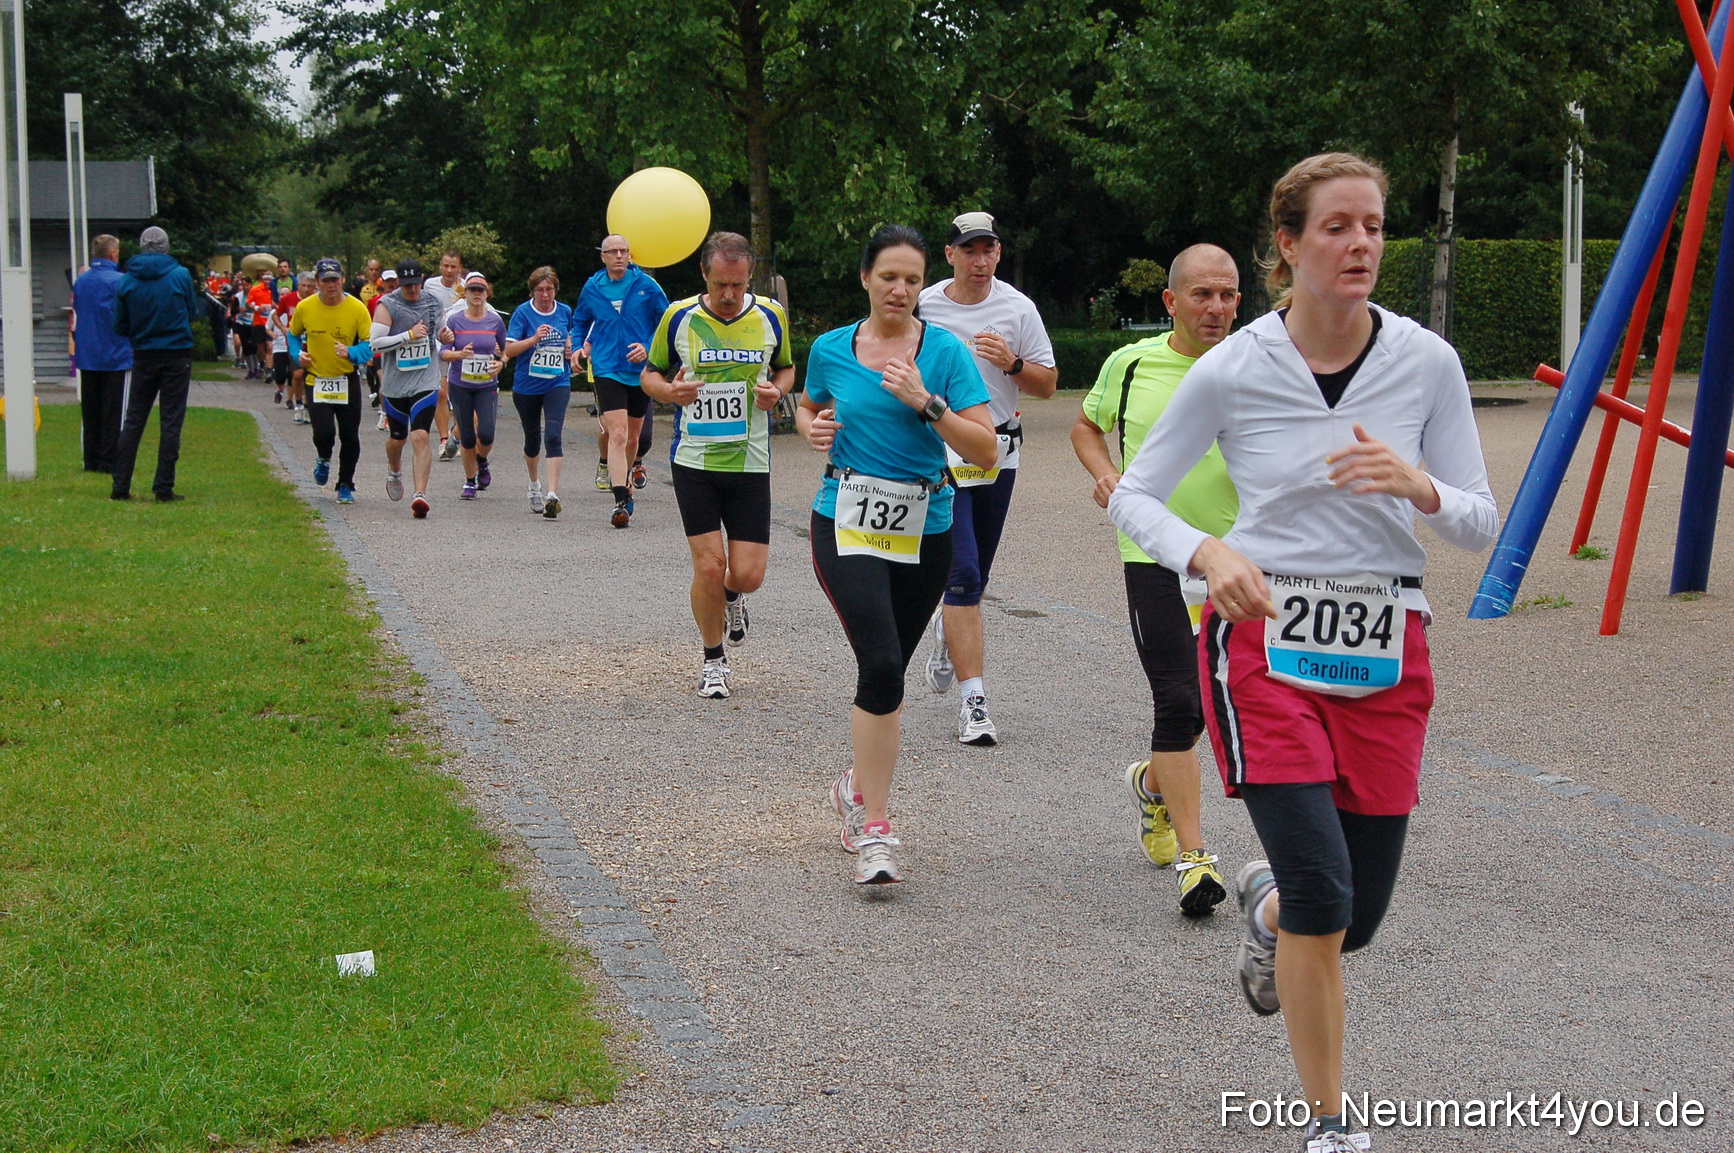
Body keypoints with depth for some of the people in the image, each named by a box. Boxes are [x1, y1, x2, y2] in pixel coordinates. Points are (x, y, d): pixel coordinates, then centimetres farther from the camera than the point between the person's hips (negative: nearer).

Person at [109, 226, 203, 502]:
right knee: (171, 422, 2)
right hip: (177, 356, -2)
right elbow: (193, 313, 5)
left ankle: (120, 486, 5)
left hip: (144, 357, 2)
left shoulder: (127, 281, -1)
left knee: (133, 421, 8)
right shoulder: (180, 275, -7)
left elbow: (119, 327, 3)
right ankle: (164, 487, -1)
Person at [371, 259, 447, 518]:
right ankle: (394, 471, 50)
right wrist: (409, 335, -19)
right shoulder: (386, 305, -8)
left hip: (426, 381, 0)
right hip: (395, 382, 0)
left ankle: (420, 494, -20)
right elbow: (376, 343, -17)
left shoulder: (432, 302, 5)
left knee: (420, 436, -15)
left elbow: (441, 331, 26)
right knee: (397, 437, 17)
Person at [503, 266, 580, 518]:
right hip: (526, 385, 0)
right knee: (532, 438, 13)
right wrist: (535, 339, -26)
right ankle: (534, 485, 40)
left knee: (552, 436, -17)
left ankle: (552, 494, -23)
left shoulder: (565, 312, 5)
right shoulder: (523, 313, -6)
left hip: (557, 384, 1)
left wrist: (571, 348, 4)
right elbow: (509, 349, -12)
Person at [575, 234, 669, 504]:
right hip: (607, 370, -1)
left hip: (641, 369, 1)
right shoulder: (592, 288, 4)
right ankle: (620, 501, -20)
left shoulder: (646, 285, -2)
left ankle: (622, 479, 42)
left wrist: (648, 347, -10)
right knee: (617, 434, -17)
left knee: (632, 437, 15)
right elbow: (580, 322, 23)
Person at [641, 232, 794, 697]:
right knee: (709, 566, -7)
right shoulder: (679, 318, -3)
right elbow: (650, 374, 9)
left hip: (751, 463, 1)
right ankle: (713, 660, 16)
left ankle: (732, 596, 35)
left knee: (748, 575, -4)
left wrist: (777, 390, -6)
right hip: (694, 462, -1)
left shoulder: (770, 316, 1)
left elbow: (786, 368, 17)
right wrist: (670, 390, -13)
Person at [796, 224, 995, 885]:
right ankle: (874, 830, -12)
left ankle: (856, 787, 40)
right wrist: (811, 429, 1)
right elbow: (808, 406, 24)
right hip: (847, 526, -1)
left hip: (924, 532, 2)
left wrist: (926, 403, -19)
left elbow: (985, 451, -9)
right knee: (881, 665, -18)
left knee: (886, 675, 13)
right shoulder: (831, 349, 2)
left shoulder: (945, 352, -3)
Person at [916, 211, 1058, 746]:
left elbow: (1047, 384, 3)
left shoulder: (1017, 308, 1)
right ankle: (973, 701, -14)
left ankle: (947, 633, 50)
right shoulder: (922, 307, -2)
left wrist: (1011, 362, -14)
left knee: (973, 576, 15)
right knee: (962, 575, -14)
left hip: (998, 453, 3)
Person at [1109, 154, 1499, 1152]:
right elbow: (1133, 496, 2)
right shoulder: (1232, 372, -8)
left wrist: (1419, 488, -22)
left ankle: (1267, 903, 44)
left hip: (1385, 653, 3)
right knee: (1324, 893, -15)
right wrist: (1207, 552, -18)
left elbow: (1483, 523, 0)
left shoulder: (1427, 363, -3)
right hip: (1265, 638, -3)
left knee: (1355, 918, 6)